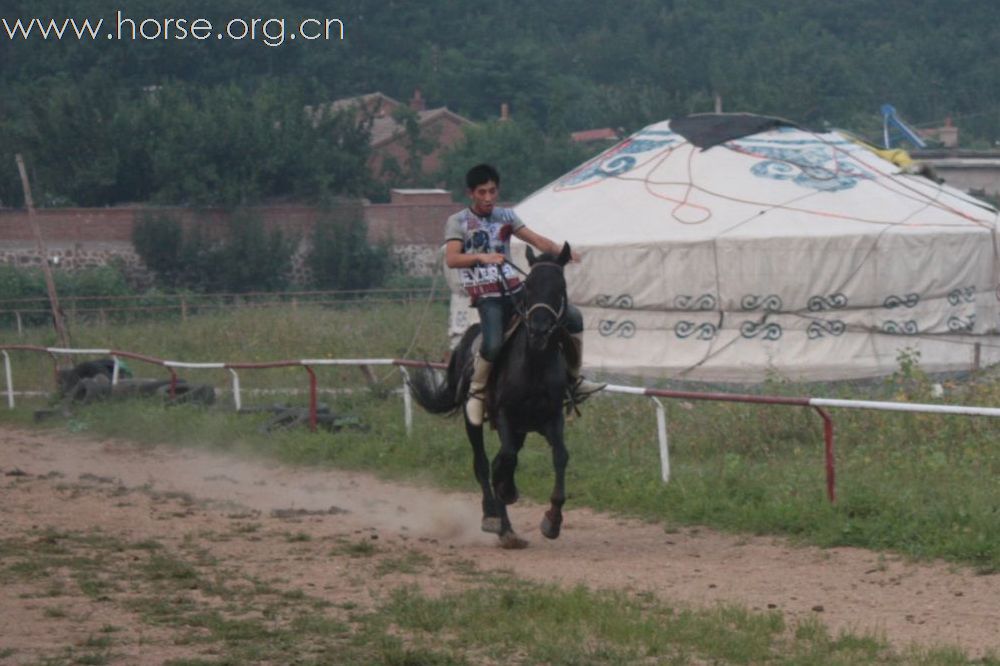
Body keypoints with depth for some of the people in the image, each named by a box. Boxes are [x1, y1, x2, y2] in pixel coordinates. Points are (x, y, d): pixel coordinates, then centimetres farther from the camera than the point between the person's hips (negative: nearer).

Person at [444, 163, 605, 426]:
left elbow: (536, 240, 5)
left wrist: (561, 251, -15)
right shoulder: (458, 222, 1)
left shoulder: (506, 216, 15)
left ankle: (574, 379, 9)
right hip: (487, 297, -5)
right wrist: (481, 257, -32)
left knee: (572, 316, -4)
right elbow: (451, 259, -14)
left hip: (515, 290, 5)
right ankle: (476, 393, -6)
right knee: (493, 344, -32)